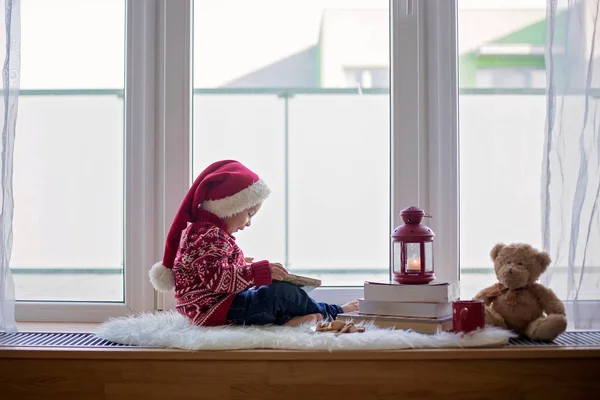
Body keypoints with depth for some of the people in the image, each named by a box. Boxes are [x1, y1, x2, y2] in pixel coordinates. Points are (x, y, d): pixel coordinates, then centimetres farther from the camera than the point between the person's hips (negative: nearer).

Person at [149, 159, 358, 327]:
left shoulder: (208, 231, 17)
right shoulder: (209, 236, -18)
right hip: (213, 309, -12)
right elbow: (216, 278, -29)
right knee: (282, 292, -12)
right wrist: (259, 271, -28)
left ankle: (287, 319, -8)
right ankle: (330, 314, 6)